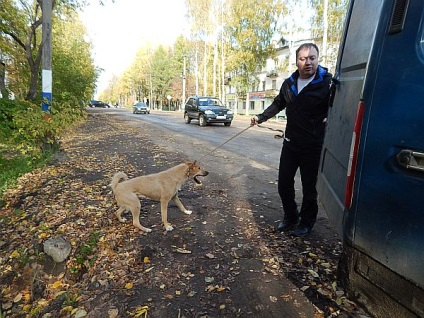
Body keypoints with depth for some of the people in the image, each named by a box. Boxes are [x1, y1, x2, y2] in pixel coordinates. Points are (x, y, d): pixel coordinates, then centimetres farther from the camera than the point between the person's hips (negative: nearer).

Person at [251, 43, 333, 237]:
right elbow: (278, 104, 23)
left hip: (313, 146, -5)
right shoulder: (289, 83, 7)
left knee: (309, 186, 8)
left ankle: (306, 222, 29)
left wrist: (329, 119, -28)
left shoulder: (327, 82, -11)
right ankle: (290, 217, 33)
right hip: (290, 142, 6)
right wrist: (261, 117, 14)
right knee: (284, 183, 10)